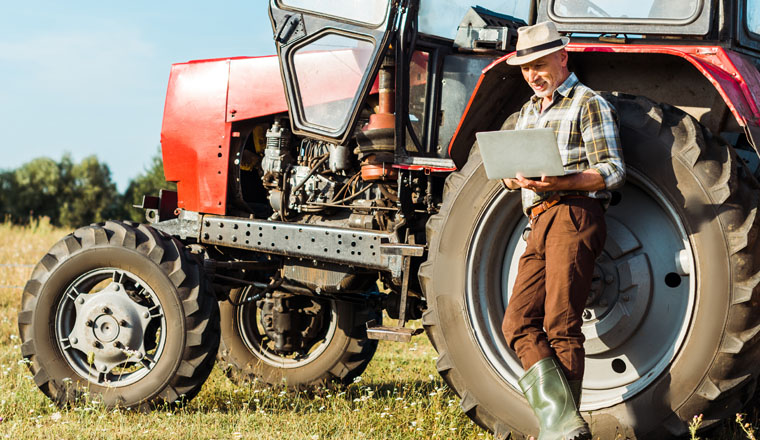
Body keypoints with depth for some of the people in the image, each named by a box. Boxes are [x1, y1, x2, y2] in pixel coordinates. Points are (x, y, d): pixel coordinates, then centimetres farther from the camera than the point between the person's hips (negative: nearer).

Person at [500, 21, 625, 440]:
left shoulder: (588, 103, 1)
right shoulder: (528, 111, 25)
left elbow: (613, 171, -6)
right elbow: (510, 172, 24)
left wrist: (561, 182, -22)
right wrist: (519, 178, -2)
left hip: (573, 214, -8)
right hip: (539, 224, 8)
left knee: (560, 327, -11)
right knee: (519, 324, -6)